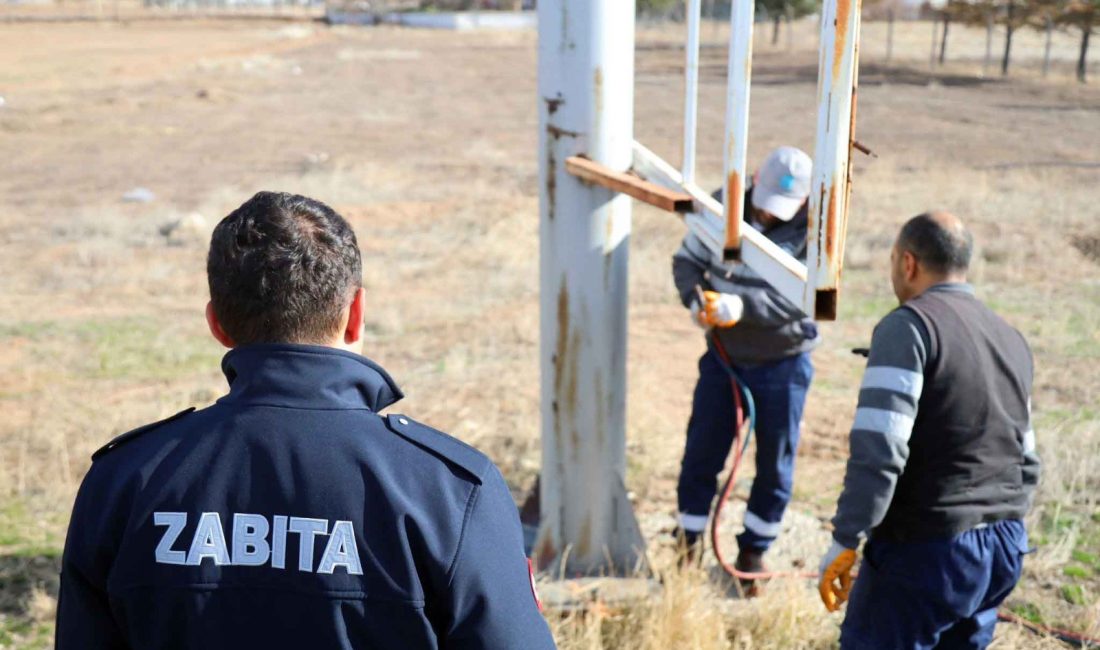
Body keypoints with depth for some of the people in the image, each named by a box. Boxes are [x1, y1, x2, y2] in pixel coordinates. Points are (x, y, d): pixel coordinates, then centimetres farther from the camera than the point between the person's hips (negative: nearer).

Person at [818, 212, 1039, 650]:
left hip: (928, 550, -8)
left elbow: (878, 449, -21)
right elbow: (1027, 462, 19)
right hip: (1004, 550, 8)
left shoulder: (910, 325, -12)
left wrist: (845, 541, -16)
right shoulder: (1012, 339, 15)